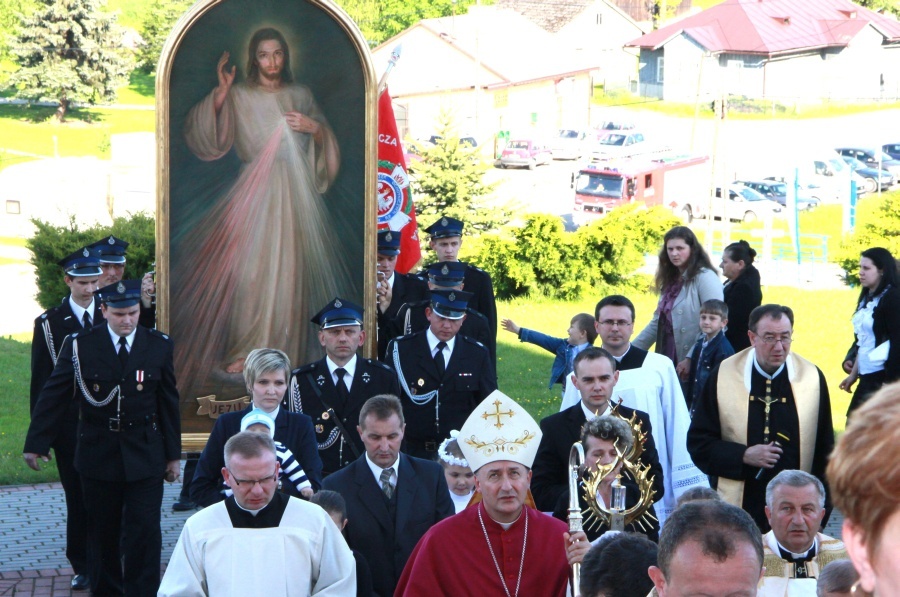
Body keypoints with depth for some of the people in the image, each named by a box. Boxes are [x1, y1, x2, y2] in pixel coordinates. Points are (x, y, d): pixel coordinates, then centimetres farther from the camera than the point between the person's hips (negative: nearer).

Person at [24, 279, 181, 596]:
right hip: (98, 456, 0)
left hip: (145, 457, 0)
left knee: (144, 532, -4)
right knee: (103, 534, 10)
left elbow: (169, 402, 6)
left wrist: (173, 454, 9)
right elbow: (53, 396, 1)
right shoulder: (78, 345, -5)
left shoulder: (159, 345, 0)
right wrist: (36, 444, 2)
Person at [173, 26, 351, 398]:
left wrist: (314, 128, -5)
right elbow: (203, 138, -8)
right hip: (254, 195, -3)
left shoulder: (301, 96, 13)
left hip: (295, 194, 3)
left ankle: (285, 346, 12)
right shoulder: (239, 97, 3)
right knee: (250, 270, -10)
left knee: (289, 269, 2)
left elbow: (327, 144, 16)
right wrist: (219, 95, -16)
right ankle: (244, 350, -5)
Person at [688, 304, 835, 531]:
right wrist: (743, 455, -14)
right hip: (739, 504, -1)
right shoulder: (723, 377, -1)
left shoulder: (812, 378, 2)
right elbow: (698, 442, 0)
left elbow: (825, 451, 8)